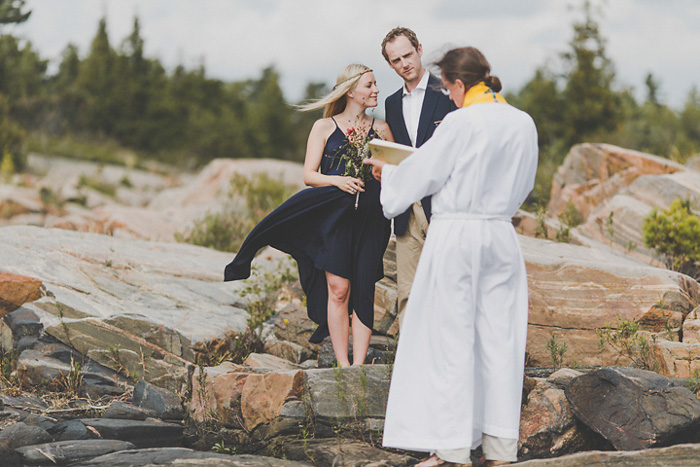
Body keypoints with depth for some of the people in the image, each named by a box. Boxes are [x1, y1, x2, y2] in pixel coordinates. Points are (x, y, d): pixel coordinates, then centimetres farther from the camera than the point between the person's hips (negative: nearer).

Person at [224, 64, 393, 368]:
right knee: (338, 289, -8)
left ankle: (359, 366, -1)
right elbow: (309, 175, 3)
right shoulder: (324, 127, 7)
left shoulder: (381, 129, 13)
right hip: (333, 215, -2)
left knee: (363, 291, -2)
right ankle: (343, 365, -3)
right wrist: (338, 180, -15)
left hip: (370, 217, 2)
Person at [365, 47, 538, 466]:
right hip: (501, 236, 5)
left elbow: (422, 172, -4)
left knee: (451, 339, 1)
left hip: (456, 234, -5)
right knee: (499, 337, 9)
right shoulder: (524, 124, 4)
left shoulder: (461, 123, -13)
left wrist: (387, 172, 15)